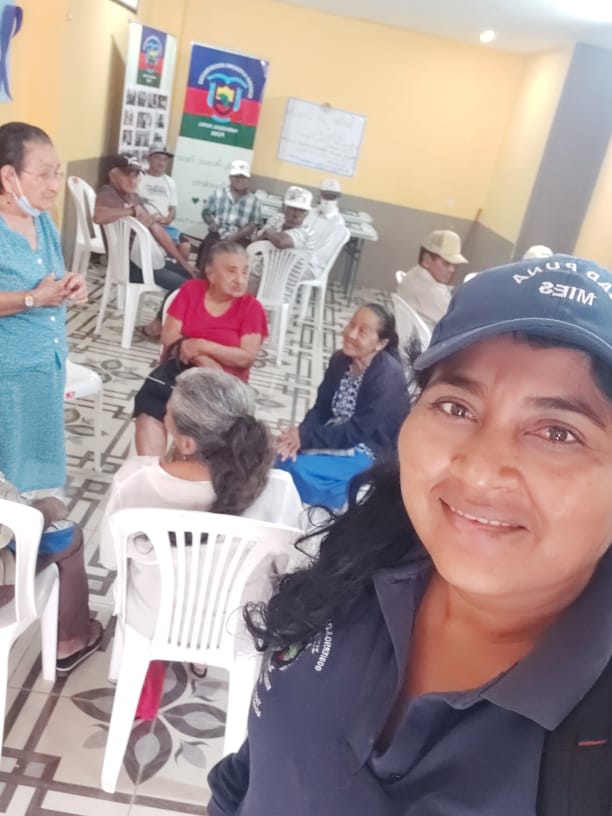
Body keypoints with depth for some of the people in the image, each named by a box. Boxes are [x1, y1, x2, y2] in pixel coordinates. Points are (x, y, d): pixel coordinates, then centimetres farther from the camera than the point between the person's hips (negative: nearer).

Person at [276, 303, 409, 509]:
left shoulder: (388, 376, -22)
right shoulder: (340, 360, 0)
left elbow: (357, 432, -22)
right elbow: (321, 408, 2)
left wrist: (305, 437, -22)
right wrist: (299, 433, -18)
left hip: (367, 453, -7)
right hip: (334, 438, 7)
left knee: (296, 468, -27)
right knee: (279, 457, -17)